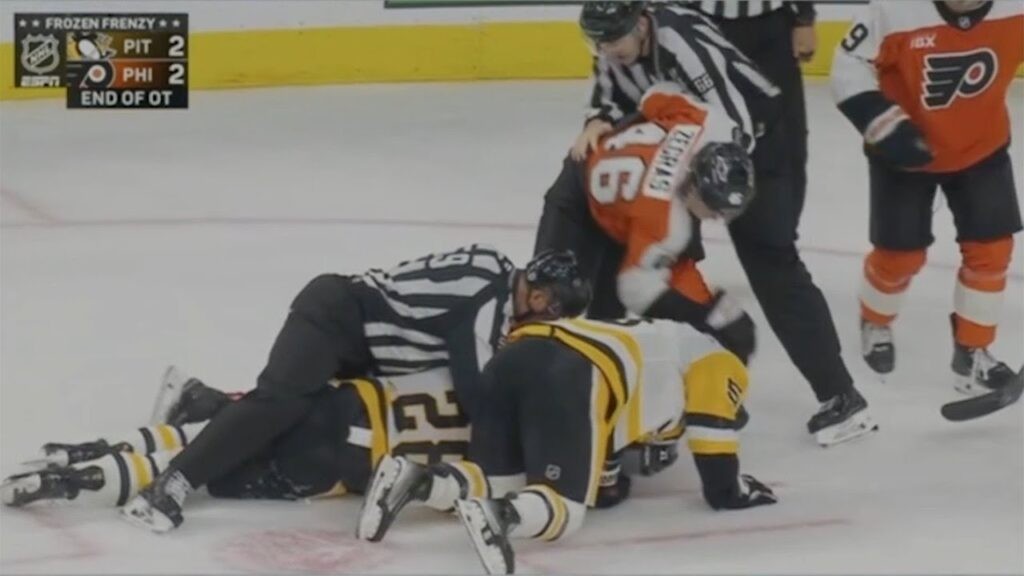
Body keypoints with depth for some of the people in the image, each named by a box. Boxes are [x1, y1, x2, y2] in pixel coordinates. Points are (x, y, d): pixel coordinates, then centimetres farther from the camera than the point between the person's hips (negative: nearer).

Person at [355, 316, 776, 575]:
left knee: (496, 480, 14)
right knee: (563, 503, -6)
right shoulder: (717, 361, 23)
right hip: (573, 376, -7)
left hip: (517, 353, 7)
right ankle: (500, 515, -38)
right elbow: (712, 421, 15)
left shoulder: (647, 336, 44)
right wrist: (726, 488, 26)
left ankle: (413, 480, -13)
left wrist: (603, 463, 50)